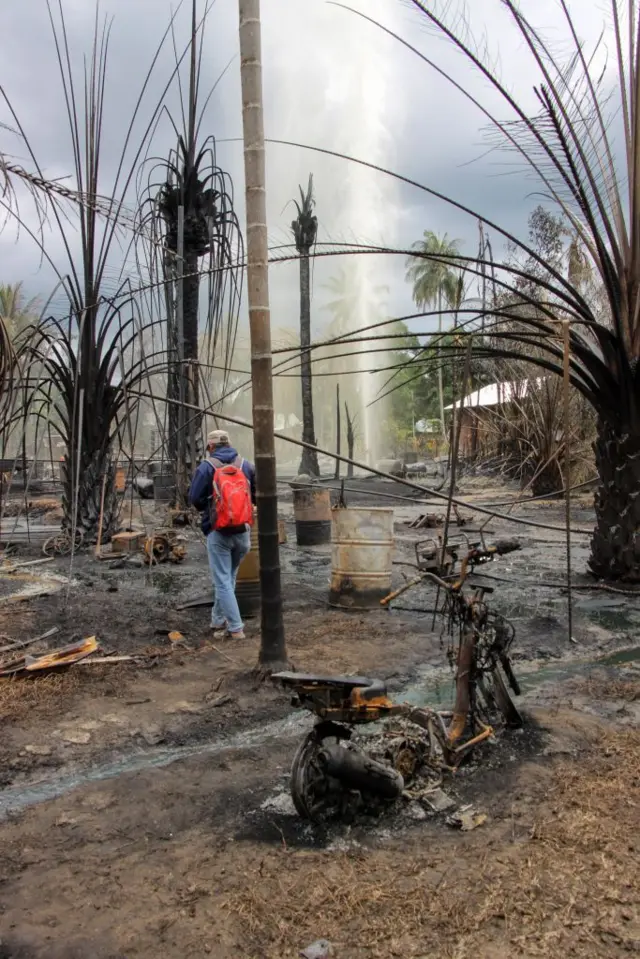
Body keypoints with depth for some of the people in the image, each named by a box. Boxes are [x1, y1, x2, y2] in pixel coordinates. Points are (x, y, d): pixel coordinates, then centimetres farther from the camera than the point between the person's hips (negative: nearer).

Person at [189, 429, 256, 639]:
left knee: (222, 581, 3)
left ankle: (236, 628, 0)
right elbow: (257, 495, 7)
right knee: (229, 578, 19)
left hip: (218, 533, -4)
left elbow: (195, 499, -7)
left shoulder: (207, 467, -6)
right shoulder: (246, 465, 4)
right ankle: (218, 621, 27)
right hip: (243, 532, 4)